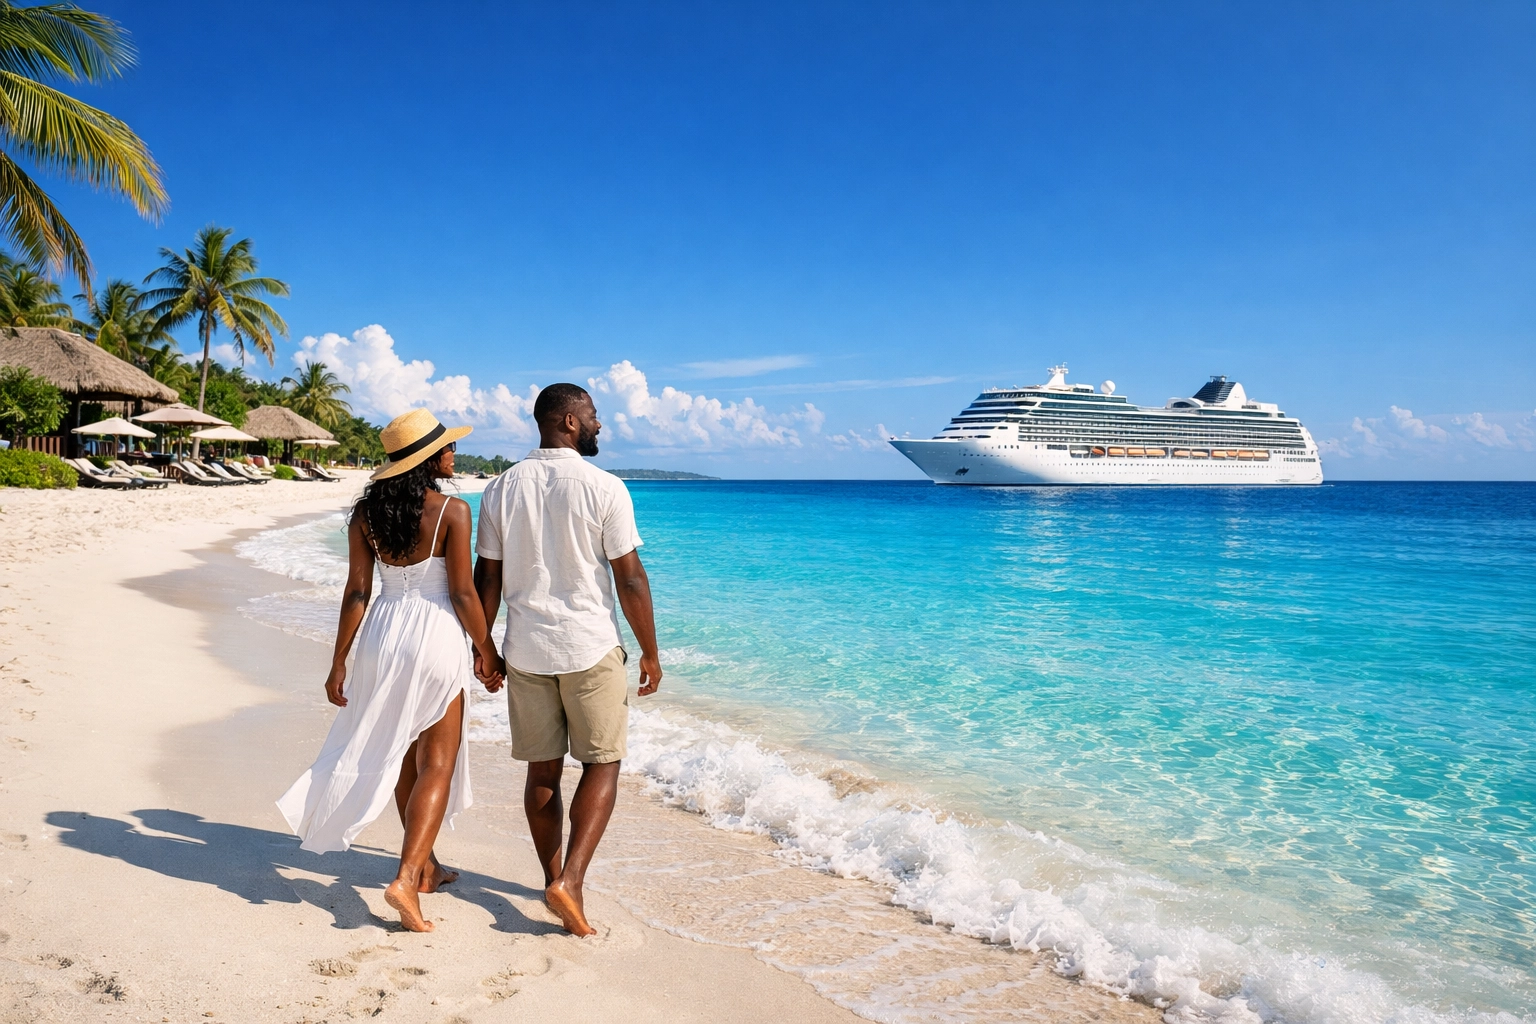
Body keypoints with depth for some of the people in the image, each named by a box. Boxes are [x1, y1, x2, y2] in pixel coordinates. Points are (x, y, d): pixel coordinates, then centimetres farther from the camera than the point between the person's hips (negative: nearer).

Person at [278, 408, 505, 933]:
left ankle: (426, 865, 34)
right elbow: (463, 594, -12)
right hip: (437, 637, -5)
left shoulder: (367, 513, 1)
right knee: (436, 763, 4)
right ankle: (407, 878, -7)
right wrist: (487, 651, -1)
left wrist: (338, 662, 6)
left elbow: (356, 593, 0)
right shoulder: (452, 511, -13)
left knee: (404, 754, 20)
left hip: (383, 634, 5)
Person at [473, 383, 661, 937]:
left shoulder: (501, 488, 2)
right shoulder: (604, 488, -11)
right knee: (602, 764, 7)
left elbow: (487, 578, 5)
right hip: (591, 648, -4)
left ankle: (554, 877, 27)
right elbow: (630, 580, -10)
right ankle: (570, 882, -4)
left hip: (525, 651, 5)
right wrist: (650, 653, 0)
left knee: (542, 770, 14)